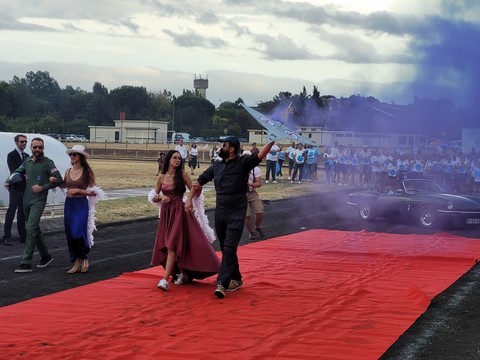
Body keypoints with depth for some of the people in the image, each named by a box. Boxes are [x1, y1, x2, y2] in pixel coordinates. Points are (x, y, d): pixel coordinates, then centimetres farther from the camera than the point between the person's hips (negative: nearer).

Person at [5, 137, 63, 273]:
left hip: (38, 201, -6)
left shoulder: (48, 163, -7)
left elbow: (59, 180, -9)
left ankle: (26, 263, -16)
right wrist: (9, 181, 3)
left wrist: (43, 187, -16)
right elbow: (18, 172, 22)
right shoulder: (27, 161, 9)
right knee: (35, 229, 15)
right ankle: (46, 256, 30)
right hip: (26, 199, 7)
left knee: (31, 229, -15)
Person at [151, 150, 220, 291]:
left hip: (179, 212, -4)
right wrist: (161, 197, -9)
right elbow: (154, 198, 11)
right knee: (167, 246, 9)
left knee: (172, 245, -13)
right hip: (165, 213, 4)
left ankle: (165, 279, -20)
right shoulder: (161, 177, 6)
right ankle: (183, 274, 26)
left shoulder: (182, 175, -3)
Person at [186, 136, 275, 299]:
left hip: (237, 214, -6)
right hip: (220, 213, 6)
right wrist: (189, 199, 9)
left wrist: (272, 140, -39)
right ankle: (236, 279, 28)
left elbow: (260, 155, -24)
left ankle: (222, 284, -20)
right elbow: (199, 182, 16)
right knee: (225, 249, 13)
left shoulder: (243, 163, -8)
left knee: (229, 248, -14)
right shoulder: (216, 166, 8)